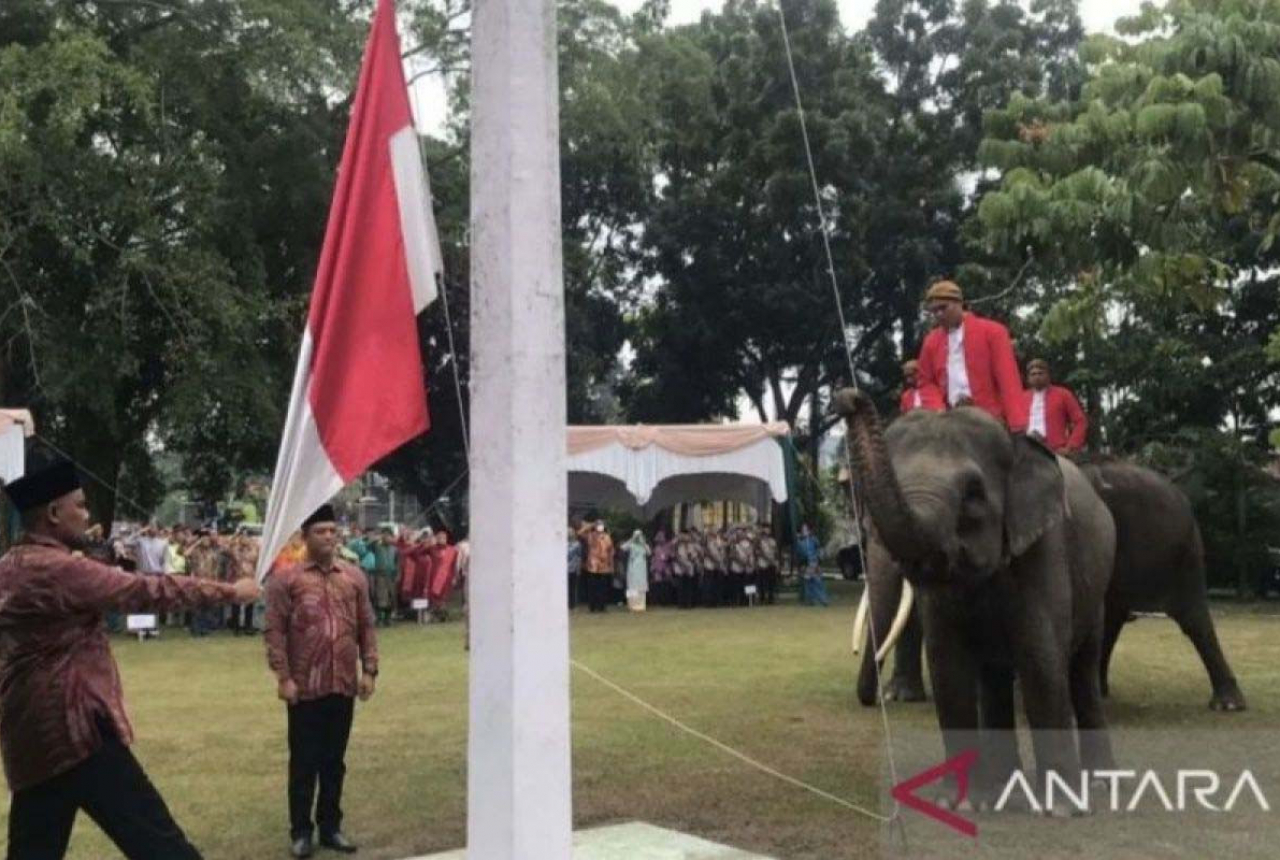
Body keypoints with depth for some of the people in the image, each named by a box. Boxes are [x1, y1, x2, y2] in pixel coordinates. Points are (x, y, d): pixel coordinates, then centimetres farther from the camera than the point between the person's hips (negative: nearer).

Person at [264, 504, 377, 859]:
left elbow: (366, 626, 9)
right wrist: (283, 677, -12)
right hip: (305, 687, -3)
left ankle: (331, 827, 24)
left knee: (335, 760, 13)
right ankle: (301, 831, 18)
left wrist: (369, 670, 2)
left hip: (344, 685, 3)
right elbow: (275, 631, -7)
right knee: (304, 761, 6)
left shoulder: (355, 577, 7)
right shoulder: (285, 578, -4)